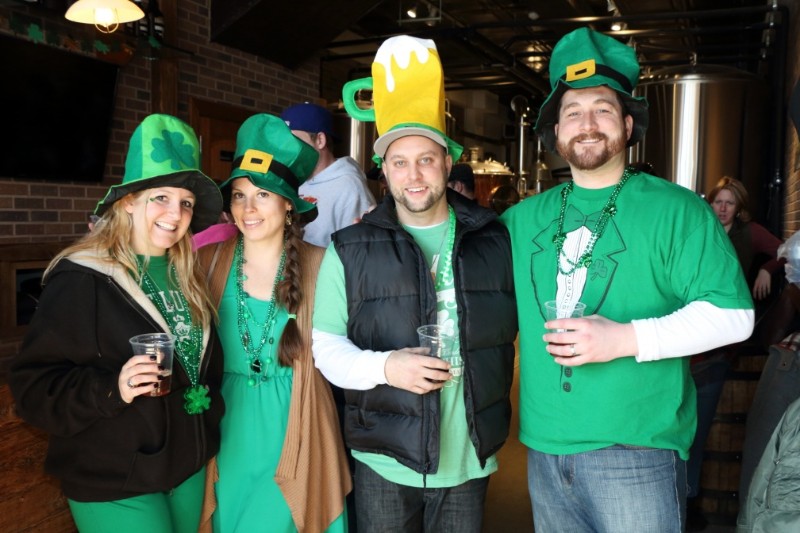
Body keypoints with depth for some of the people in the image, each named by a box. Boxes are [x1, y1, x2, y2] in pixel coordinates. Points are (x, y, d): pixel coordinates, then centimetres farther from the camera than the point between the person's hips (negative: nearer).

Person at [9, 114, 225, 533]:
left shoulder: (186, 277, 5)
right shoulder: (81, 279, -15)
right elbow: (33, 387, -16)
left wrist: (210, 434, 15)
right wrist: (112, 389, -30)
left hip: (189, 468, 7)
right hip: (115, 489, -6)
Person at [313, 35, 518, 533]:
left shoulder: (495, 239, 2)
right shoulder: (352, 249, -3)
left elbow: (514, 327, 10)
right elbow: (326, 343, -4)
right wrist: (384, 366, -20)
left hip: (470, 461, 2)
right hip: (384, 460, -1)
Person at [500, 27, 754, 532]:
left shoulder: (675, 209, -5)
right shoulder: (525, 218, 9)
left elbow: (733, 314, -10)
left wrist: (626, 339, -20)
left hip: (636, 453, -4)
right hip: (544, 449, 5)